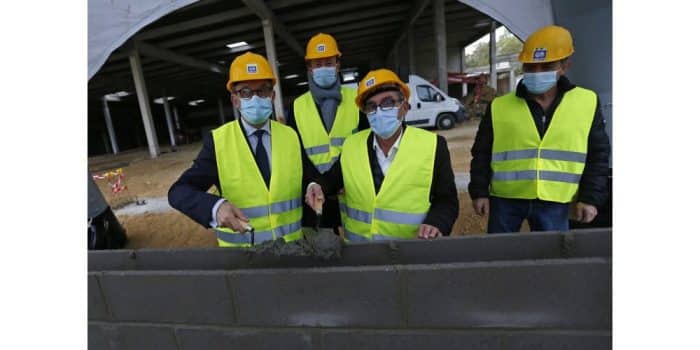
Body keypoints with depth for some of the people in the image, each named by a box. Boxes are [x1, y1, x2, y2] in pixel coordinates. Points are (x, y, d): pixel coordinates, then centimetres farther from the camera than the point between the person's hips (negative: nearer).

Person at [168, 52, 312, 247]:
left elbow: (307, 180, 6)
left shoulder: (291, 137, -2)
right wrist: (216, 207, -34)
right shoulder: (217, 142, -10)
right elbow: (179, 192, -15)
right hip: (241, 250, -1)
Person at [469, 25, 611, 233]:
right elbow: (482, 154, 2)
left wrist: (590, 197, 1)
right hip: (505, 199, -1)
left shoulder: (587, 103, 3)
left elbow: (598, 156, 8)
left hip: (554, 202, 1)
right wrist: (479, 192, -3)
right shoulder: (499, 107, -2)